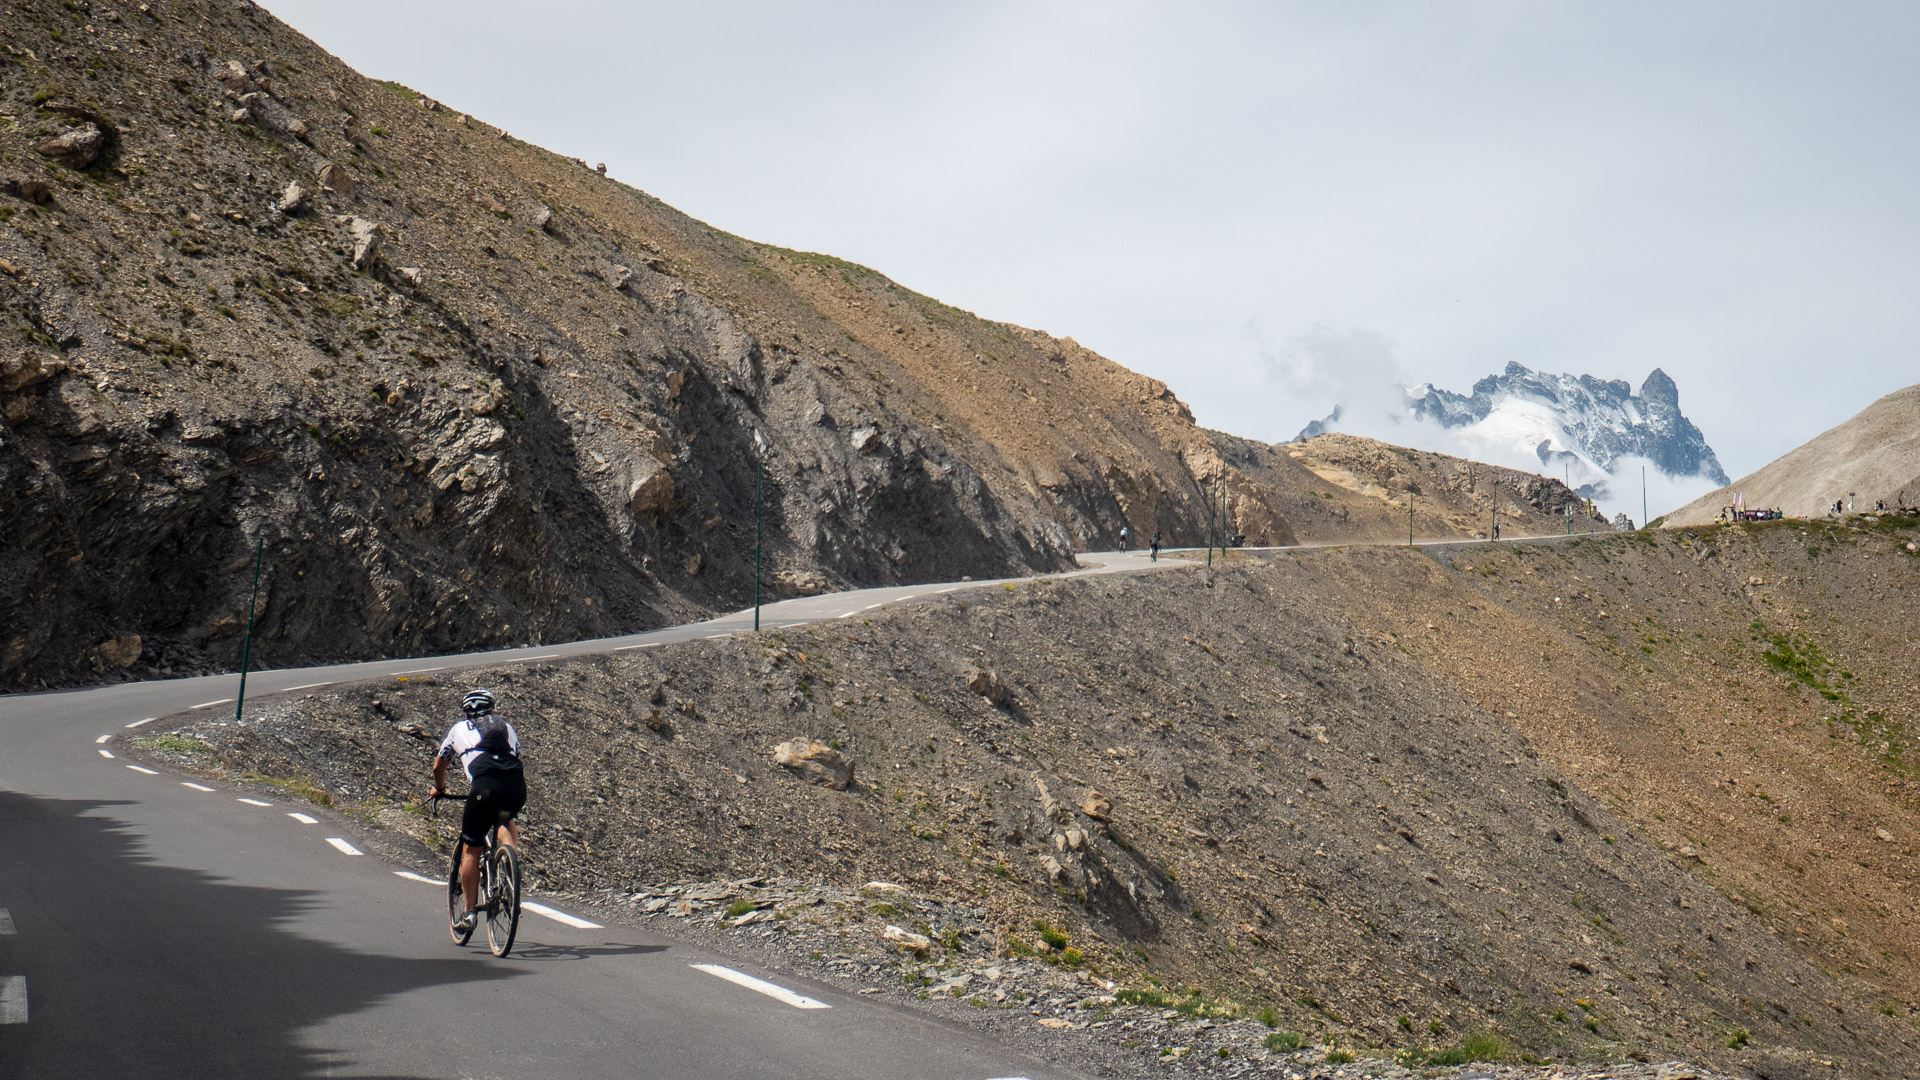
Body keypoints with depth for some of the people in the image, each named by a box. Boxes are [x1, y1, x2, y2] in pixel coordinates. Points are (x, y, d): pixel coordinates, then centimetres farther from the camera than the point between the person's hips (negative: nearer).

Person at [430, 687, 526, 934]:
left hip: (485, 786, -3)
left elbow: (438, 767, 38)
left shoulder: (459, 728, 27)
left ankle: (469, 913, 12)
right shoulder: (507, 727, 32)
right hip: (517, 787, 3)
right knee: (506, 821, 35)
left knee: (471, 851, 11)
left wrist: (440, 789, 57)